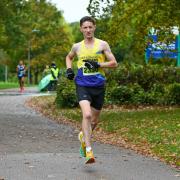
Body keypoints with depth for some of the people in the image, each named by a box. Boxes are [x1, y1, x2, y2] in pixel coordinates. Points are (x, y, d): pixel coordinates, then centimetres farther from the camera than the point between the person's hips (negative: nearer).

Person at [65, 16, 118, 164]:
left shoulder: (102, 45, 3)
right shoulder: (77, 47, 8)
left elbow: (114, 63, 1)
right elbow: (69, 57, 29)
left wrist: (98, 65, -14)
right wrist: (69, 69, 10)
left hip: (99, 86, 1)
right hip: (82, 85, -1)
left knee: (94, 120, 12)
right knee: (87, 115, -22)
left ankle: (83, 136, 44)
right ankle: (88, 151, -20)